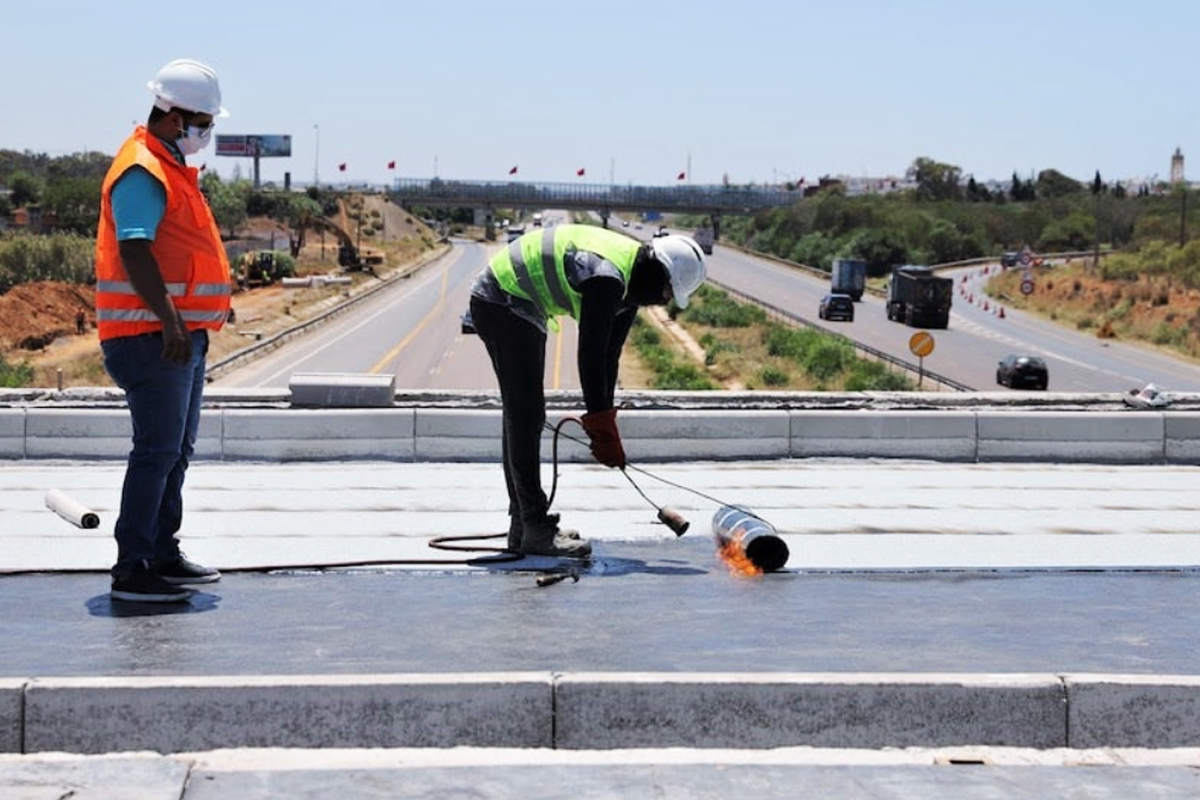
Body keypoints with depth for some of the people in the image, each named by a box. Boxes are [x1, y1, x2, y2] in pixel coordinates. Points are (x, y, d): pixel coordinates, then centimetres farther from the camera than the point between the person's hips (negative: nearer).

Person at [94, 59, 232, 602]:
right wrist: (170, 320, -29)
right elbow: (134, 252, -24)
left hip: (182, 335, 10)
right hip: (152, 337, -10)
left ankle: (162, 554, 24)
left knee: (176, 451, 15)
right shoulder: (141, 171, -14)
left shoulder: (171, 168, 19)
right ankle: (131, 570, -9)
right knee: (157, 450, -11)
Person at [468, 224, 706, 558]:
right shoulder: (607, 277, -28)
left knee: (523, 417, 13)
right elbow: (590, 356, -28)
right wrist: (603, 426, -24)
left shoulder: (629, 282, 3)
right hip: (501, 302, -11)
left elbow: (608, 355, 8)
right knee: (525, 416, -13)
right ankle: (536, 530, -13)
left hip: (524, 310, 11)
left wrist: (603, 418, 5)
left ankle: (523, 526, 19)